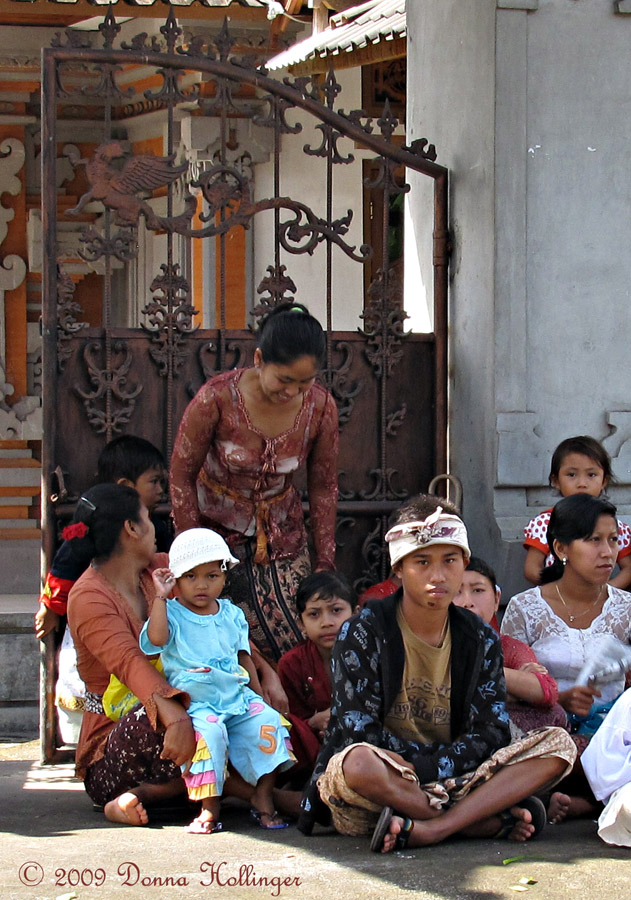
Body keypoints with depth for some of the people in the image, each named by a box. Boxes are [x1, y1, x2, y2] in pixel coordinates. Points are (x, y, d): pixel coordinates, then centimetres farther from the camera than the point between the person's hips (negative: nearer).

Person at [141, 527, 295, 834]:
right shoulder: (173, 614, -1)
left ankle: (263, 797, -10)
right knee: (208, 731, -33)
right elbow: (156, 638, -23)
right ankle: (209, 806, -23)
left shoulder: (232, 615, 14)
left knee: (267, 721, -20)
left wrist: (260, 695, 14)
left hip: (238, 696, 4)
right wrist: (160, 596, -18)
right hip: (196, 702, -4)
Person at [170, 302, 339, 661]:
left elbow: (324, 487, 1)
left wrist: (325, 563, 2)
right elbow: (182, 476, -10)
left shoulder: (321, 407, -12)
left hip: (281, 534, 3)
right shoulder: (216, 399, -22)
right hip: (215, 529, -3)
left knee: (298, 643, -7)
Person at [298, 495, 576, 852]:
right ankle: (496, 819, -26)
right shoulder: (362, 633, -3)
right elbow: (359, 732, -11)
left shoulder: (481, 640, 9)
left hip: (450, 784, 4)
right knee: (356, 763, -39)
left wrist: (426, 767, -16)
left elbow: (492, 733, 2)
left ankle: (430, 830, -31)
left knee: (559, 743, -15)